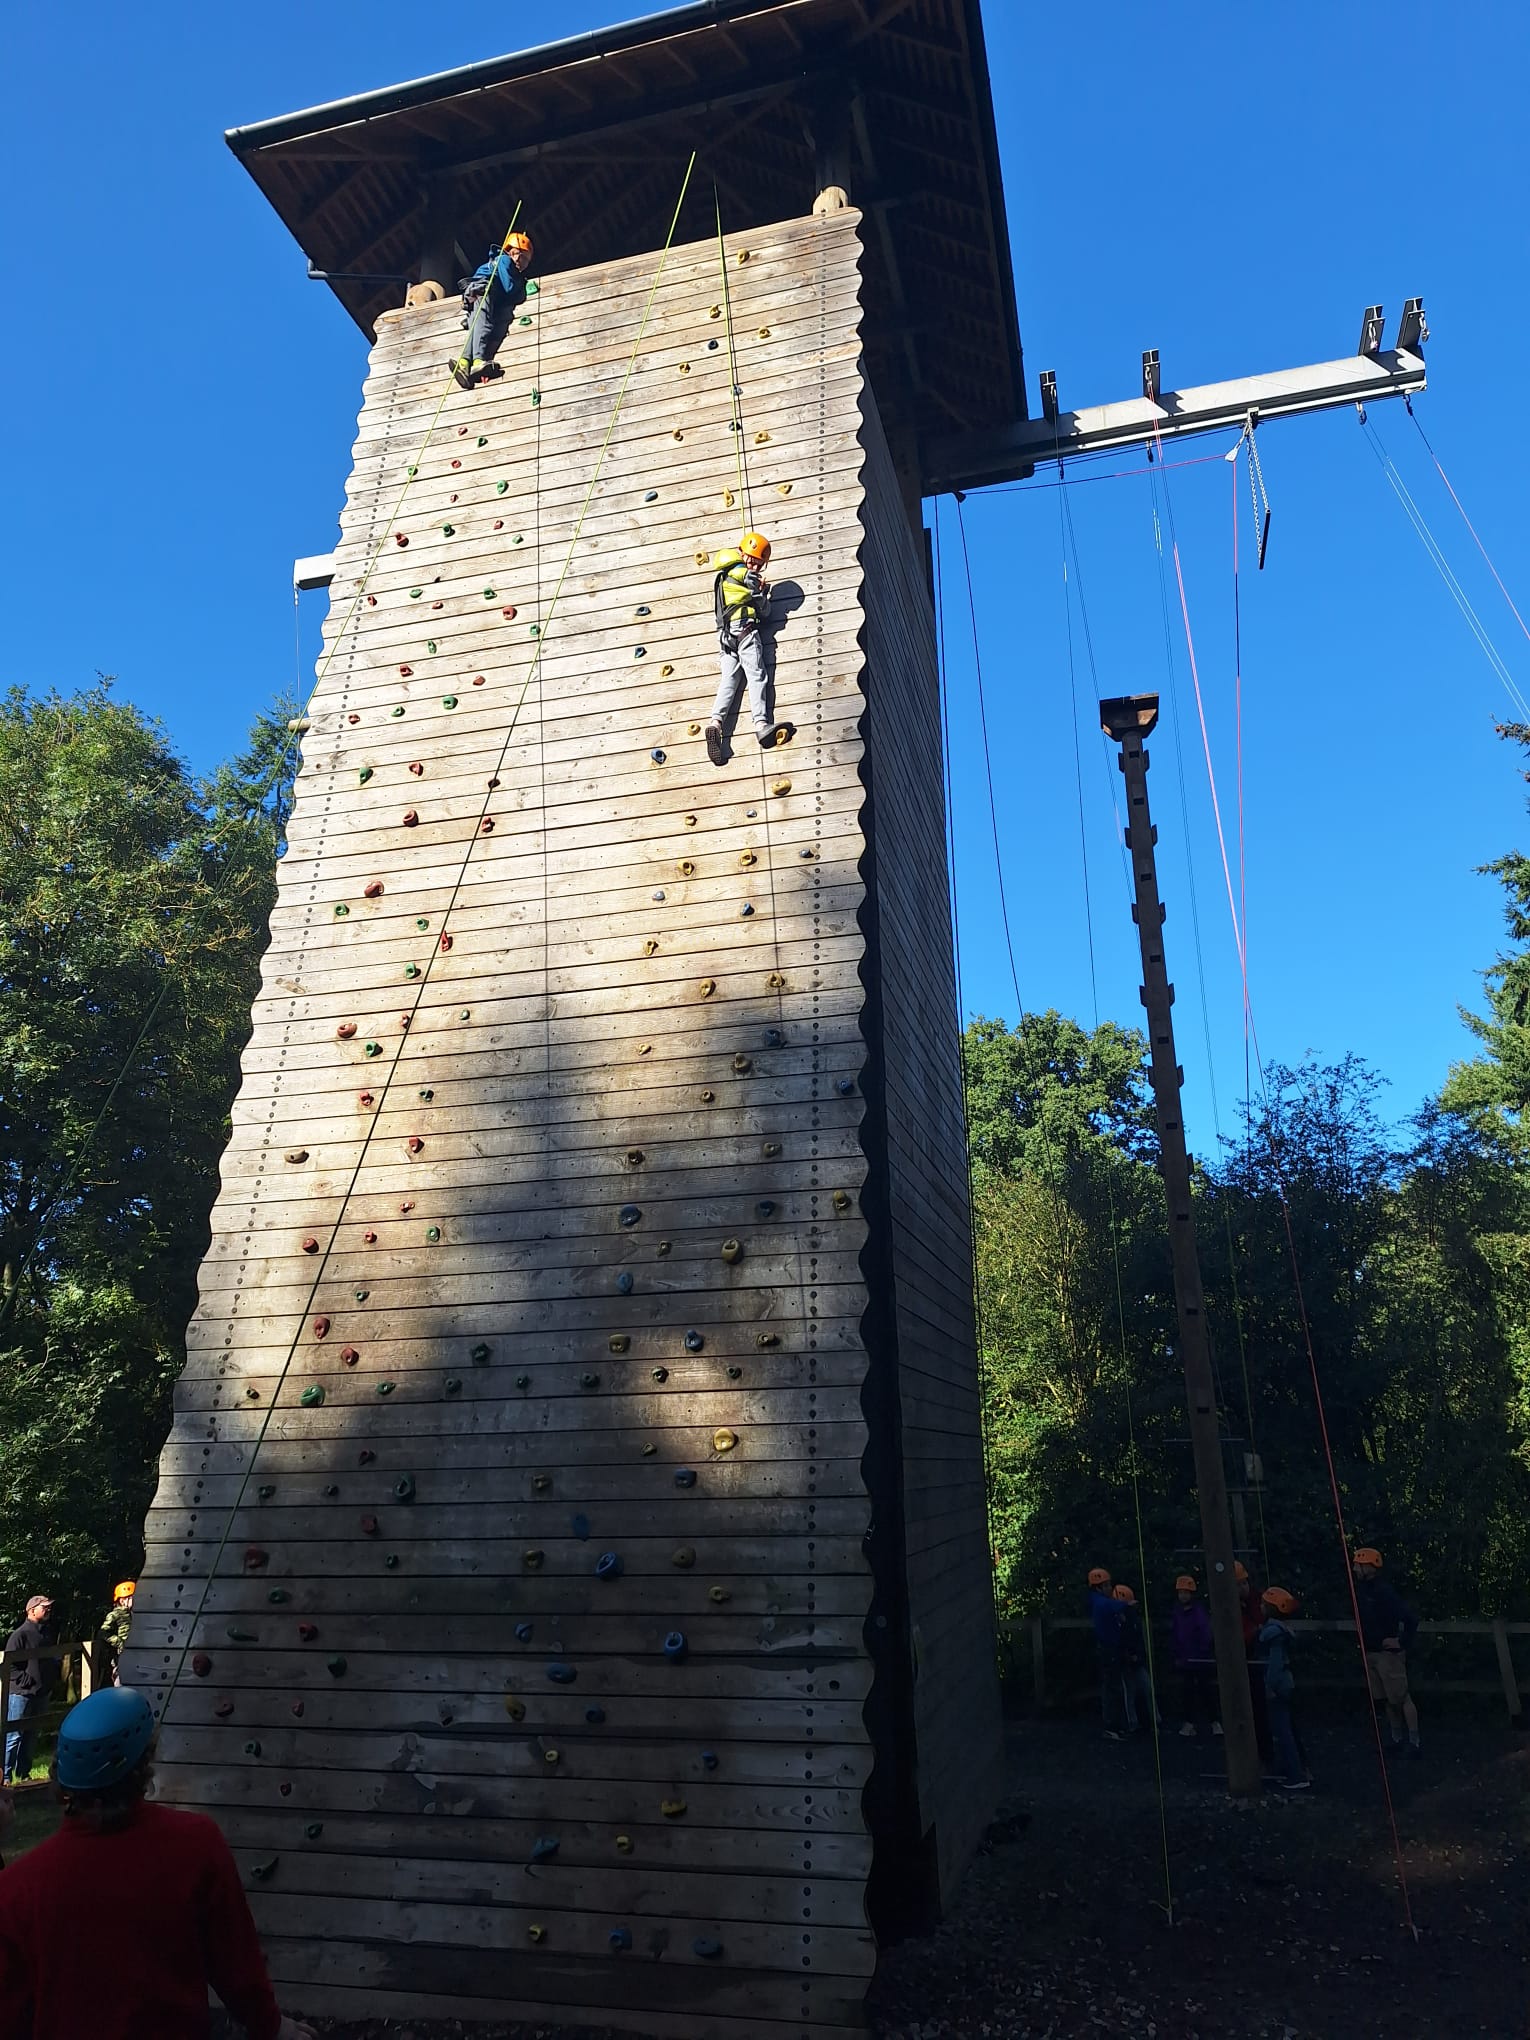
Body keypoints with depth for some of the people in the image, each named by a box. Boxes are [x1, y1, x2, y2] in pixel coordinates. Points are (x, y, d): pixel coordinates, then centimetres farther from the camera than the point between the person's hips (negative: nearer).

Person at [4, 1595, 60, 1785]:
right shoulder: (20, 1634, -13)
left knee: (30, 1736, 15)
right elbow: (9, 1665, -17)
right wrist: (26, 1681, -21)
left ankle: (24, 1773, 24)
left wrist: (54, 1677, 8)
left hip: (41, 1694, 8)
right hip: (21, 1694, -8)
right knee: (14, 1736, -4)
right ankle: (5, 1775, 4)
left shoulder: (47, 1634, 12)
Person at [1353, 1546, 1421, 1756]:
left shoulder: (1384, 1591, -19)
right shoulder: (1361, 1588, 7)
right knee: (1387, 1699, 14)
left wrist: (1402, 1641, -17)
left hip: (1388, 1652, -8)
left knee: (1401, 1697, -3)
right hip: (1370, 1652, 8)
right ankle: (1396, 1738, 22)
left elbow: (1411, 1618, -22)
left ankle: (1414, 1742, 2)